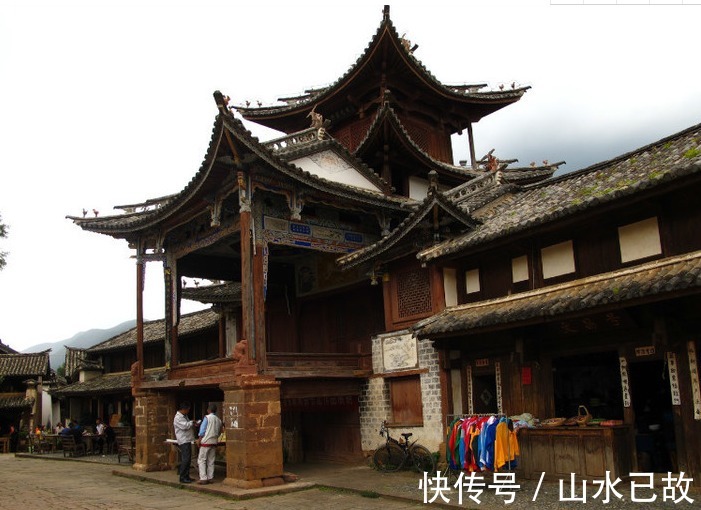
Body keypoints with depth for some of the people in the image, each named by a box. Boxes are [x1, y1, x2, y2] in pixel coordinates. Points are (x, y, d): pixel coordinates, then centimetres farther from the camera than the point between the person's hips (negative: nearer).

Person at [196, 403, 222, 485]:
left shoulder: (207, 417, -7)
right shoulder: (219, 420, 9)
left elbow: (202, 430, -10)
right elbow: (219, 432, 14)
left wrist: (199, 439, -4)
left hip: (206, 442, -6)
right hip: (214, 442, 6)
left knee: (201, 460, 0)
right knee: (211, 461, 10)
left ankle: (203, 478, -5)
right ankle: (210, 478, 10)